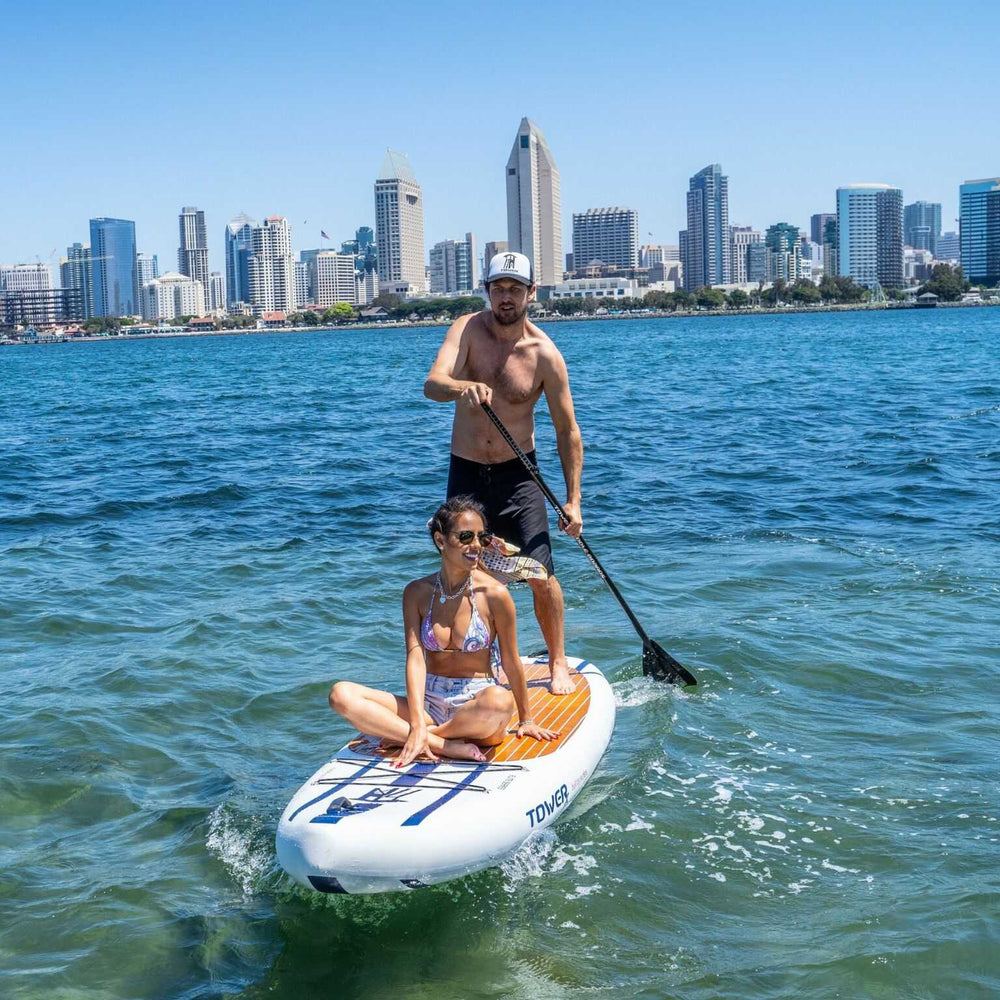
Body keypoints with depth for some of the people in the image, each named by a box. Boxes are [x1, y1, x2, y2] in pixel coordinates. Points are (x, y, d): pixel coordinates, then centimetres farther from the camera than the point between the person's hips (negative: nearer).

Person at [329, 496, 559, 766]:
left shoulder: (493, 594, -7)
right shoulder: (417, 592, 0)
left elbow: (511, 663, 1)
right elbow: (415, 659, -9)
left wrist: (526, 721, 9)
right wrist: (417, 725, -22)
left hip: (476, 707, -2)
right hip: (429, 704, 2)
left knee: (500, 700, -39)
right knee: (341, 694, -19)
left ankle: (399, 736, -17)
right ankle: (445, 745, -27)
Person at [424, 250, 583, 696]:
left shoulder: (545, 354, -10)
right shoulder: (467, 330, -7)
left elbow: (567, 430, -3)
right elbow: (432, 383, -25)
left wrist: (573, 499, -7)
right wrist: (464, 387, -48)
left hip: (517, 475, -1)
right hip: (466, 473, 2)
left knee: (540, 573, -8)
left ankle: (559, 663, 11)